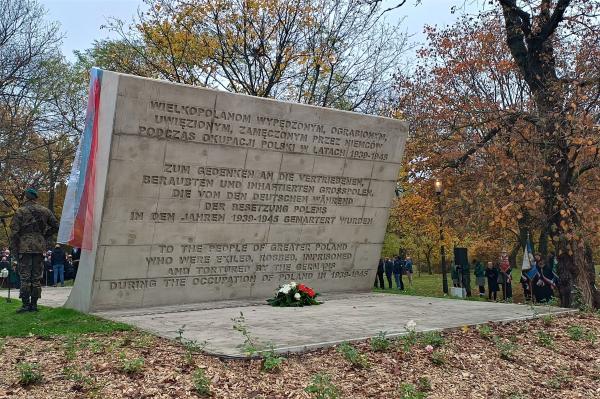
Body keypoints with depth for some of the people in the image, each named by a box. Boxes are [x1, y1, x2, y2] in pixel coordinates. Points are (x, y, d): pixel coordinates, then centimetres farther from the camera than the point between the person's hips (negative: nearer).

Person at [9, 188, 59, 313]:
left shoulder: (20, 211, -3)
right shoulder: (45, 211, 9)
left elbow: (14, 232, -6)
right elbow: (56, 226, 10)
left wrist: (14, 249, -2)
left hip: (24, 247, -3)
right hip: (39, 247, 3)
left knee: (25, 277, -1)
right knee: (37, 277, 8)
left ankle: (26, 304, -4)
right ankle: (34, 304, 9)